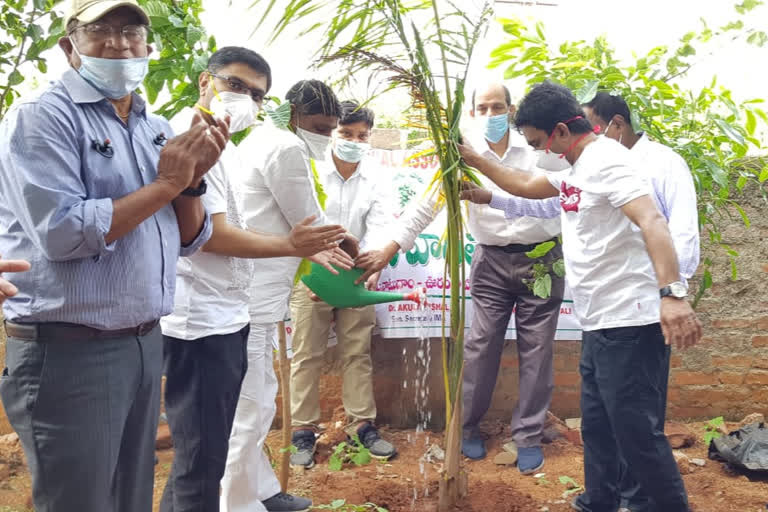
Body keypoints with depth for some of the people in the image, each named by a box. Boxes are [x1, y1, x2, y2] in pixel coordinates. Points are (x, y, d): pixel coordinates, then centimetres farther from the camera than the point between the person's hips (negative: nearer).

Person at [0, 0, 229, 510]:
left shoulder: (158, 130, 10)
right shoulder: (41, 118, -9)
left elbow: (190, 240, 10)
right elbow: (61, 233, -22)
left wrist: (192, 179, -8)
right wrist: (164, 185, -15)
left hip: (146, 342, 7)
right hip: (69, 352, -6)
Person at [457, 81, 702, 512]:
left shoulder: (606, 159, -16)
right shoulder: (577, 168, 15)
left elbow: (652, 222, -29)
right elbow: (527, 186, 28)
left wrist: (672, 293, -41)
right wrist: (473, 159, 21)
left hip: (628, 322, -10)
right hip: (600, 323, 10)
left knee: (635, 431, -3)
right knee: (597, 427, 19)